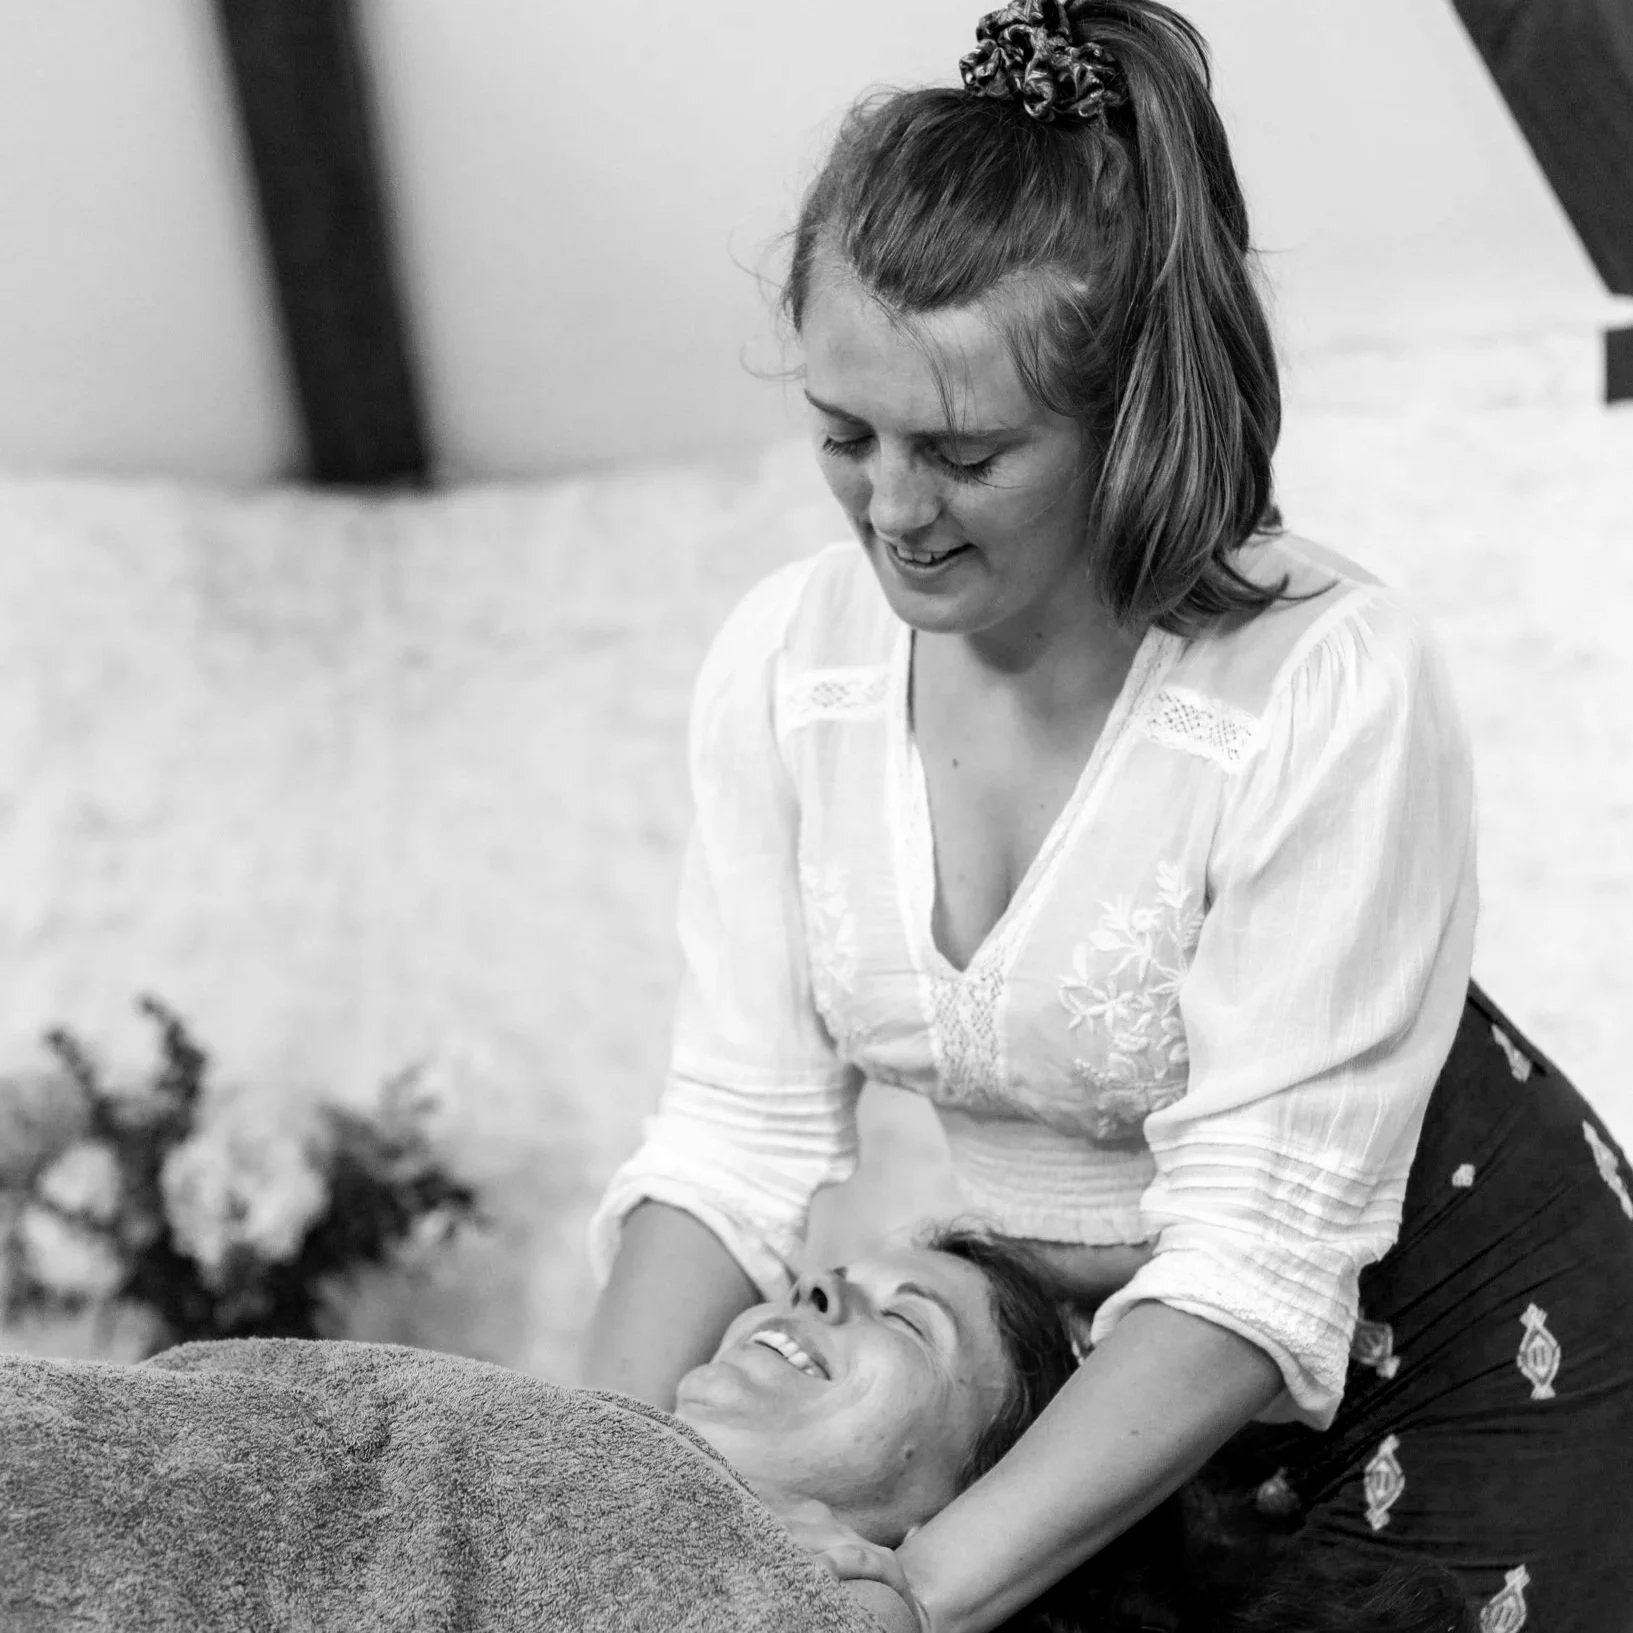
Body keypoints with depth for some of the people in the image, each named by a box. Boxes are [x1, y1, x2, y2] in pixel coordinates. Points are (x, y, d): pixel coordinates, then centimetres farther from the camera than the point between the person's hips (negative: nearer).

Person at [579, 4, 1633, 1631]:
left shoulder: (1330, 688, -29)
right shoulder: (782, 662, -13)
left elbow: (1257, 1263, -28)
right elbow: (738, 1129, -10)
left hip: (1459, 1355, -4)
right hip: (1102, 1345, 4)